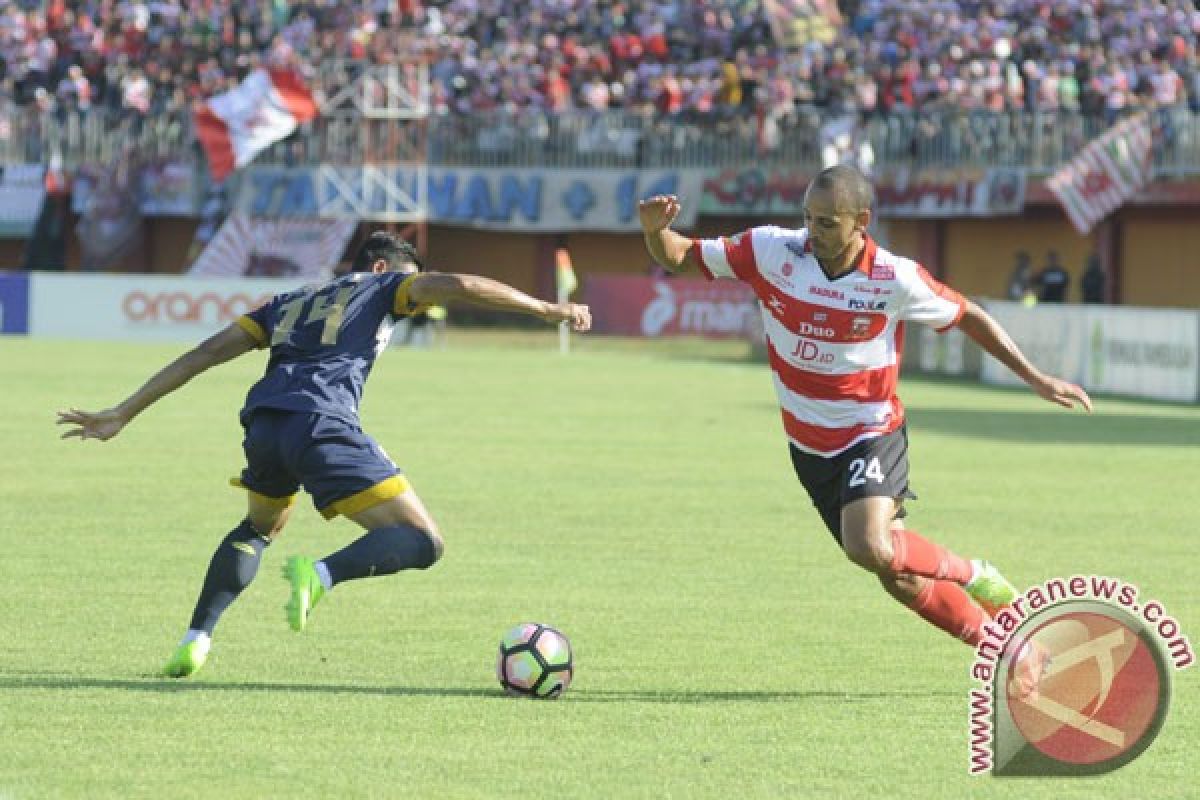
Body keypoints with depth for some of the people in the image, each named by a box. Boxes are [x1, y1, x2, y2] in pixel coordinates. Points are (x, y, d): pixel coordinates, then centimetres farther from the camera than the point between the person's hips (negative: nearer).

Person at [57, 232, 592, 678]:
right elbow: (459, 287, 5)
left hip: (263, 423, 6)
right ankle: (321, 575, -29)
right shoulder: (381, 287, 21)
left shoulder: (288, 304, 33)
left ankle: (195, 640, 18)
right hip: (322, 427, -6)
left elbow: (203, 354, 27)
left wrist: (121, 416, 27)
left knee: (259, 528, 35)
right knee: (421, 543, -2)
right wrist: (548, 310, 11)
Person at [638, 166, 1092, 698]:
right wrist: (655, 230, -29)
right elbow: (679, 258, -6)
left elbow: (967, 317, -2)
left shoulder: (896, 280, -18)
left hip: (871, 433, -4)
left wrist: (1035, 378, -4)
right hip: (809, 447, 4)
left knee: (870, 548, -31)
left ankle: (975, 578, -6)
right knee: (900, 582, 8)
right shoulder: (772, 251, -13)